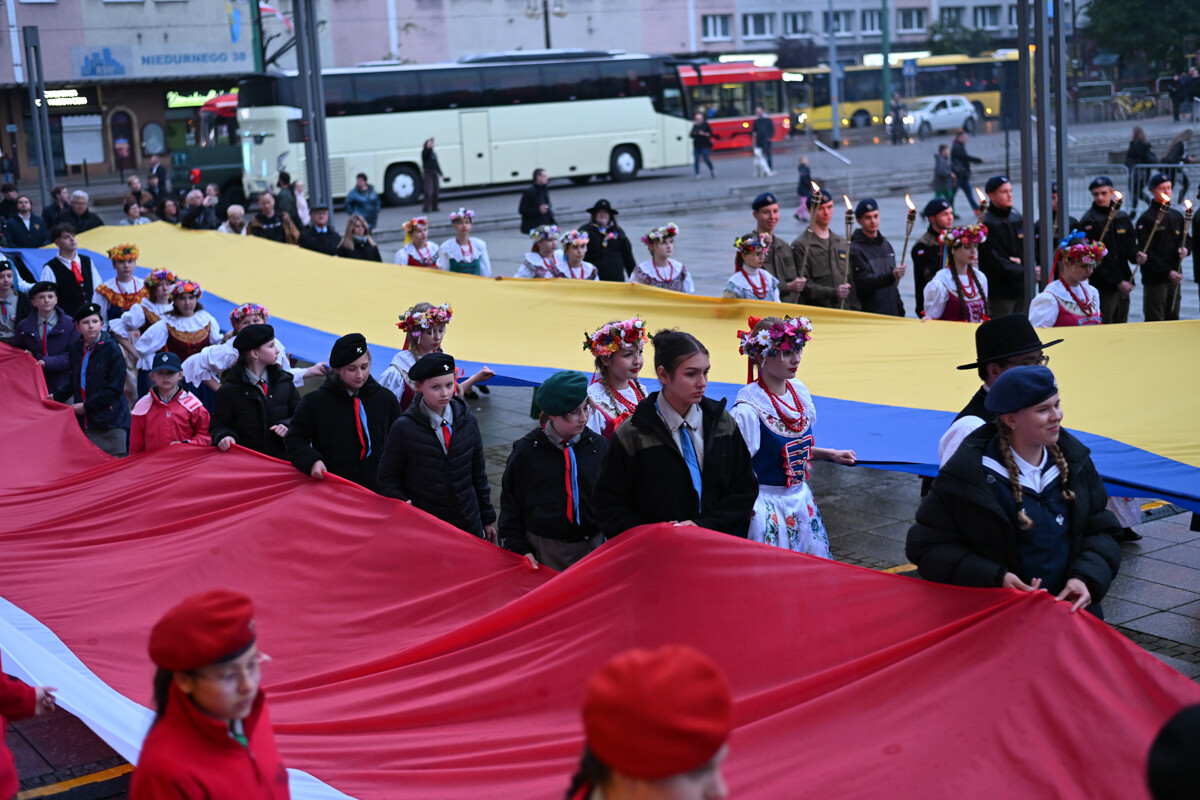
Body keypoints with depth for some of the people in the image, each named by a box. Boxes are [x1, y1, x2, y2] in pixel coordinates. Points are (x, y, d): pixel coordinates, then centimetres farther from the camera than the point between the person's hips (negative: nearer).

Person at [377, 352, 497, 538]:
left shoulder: (467, 421, 1)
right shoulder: (404, 428, -9)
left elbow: (478, 473, 10)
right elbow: (388, 478, 0)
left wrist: (488, 519, 13)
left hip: (469, 526, 3)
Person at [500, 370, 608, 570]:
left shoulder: (598, 445, 2)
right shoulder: (525, 451, -4)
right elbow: (510, 505, 3)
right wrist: (519, 548, -4)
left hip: (592, 546, 2)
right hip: (543, 551, -2)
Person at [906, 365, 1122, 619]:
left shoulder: (1074, 460, 7)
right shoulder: (969, 472, -10)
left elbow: (1103, 531, 14)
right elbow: (927, 545, -7)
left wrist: (1085, 577, -8)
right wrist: (994, 578, -19)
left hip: (1073, 607, 4)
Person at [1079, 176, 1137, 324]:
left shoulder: (1123, 218, 12)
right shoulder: (1088, 222, -8)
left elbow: (1130, 246, 15)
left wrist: (1136, 256, -10)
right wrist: (1117, 282, -16)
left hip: (1123, 286, 6)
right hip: (1103, 287, -6)